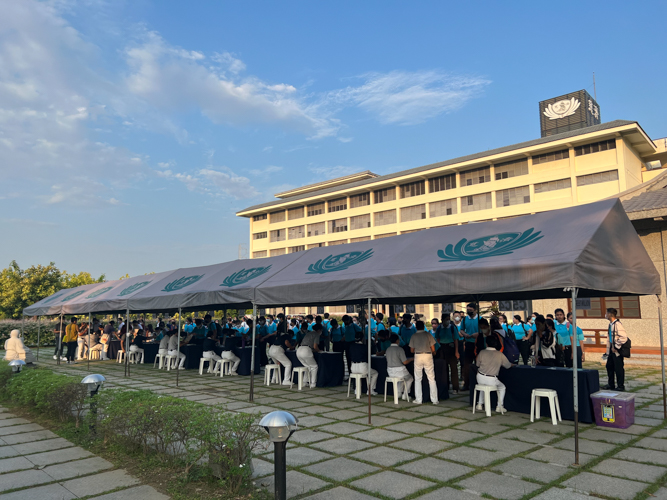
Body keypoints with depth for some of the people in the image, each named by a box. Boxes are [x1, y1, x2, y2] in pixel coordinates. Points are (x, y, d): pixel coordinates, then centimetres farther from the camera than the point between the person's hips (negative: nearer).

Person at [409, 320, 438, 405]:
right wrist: (434, 353, 21)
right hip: (428, 356, 0)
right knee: (431, 379, 6)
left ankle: (418, 400, 9)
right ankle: (434, 400, 7)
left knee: (418, 379, 9)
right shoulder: (428, 334, 0)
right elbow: (433, 349, 0)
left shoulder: (413, 336, 3)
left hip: (418, 356, 0)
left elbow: (412, 350, 6)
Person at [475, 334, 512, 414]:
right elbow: (508, 366, 6)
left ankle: (480, 405, 35)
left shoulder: (482, 352, -5)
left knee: (483, 385, 35)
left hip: (480, 378, 2)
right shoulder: (500, 354, -6)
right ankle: (499, 407, 22)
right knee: (502, 387, 26)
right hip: (491, 380, -2)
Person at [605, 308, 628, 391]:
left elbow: (624, 337, -23)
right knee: (609, 366, 15)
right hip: (612, 349, 9)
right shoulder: (611, 324, 10)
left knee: (618, 368, 1)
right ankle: (611, 384, 27)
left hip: (617, 350, -9)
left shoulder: (617, 324, -19)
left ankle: (620, 386, 13)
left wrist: (616, 347, -18)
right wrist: (609, 348, 17)